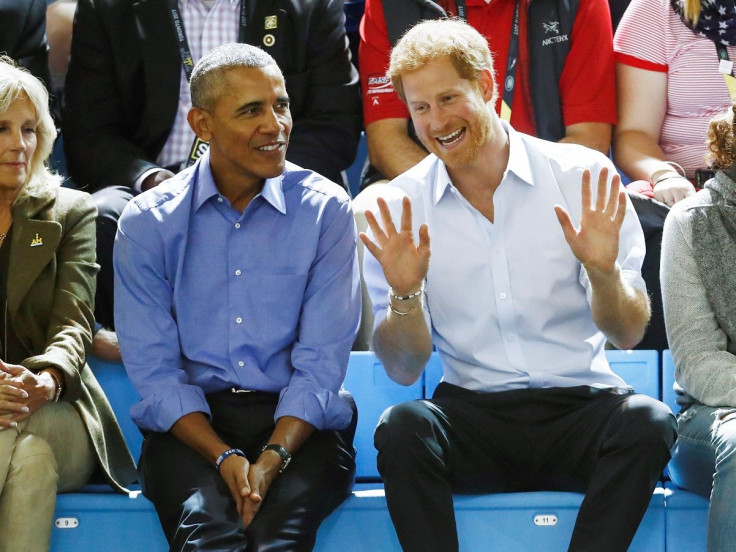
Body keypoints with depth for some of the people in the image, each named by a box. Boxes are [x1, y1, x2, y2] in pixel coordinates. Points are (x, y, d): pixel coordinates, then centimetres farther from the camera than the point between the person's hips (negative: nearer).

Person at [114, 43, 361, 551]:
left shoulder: (326, 210, 3)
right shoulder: (147, 223, 4)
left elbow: (321, 363, -2)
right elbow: (154, 371, 0)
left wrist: (273, 457, -19)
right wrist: (225, 458, -16)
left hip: (298, 423, 0)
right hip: (191, 424, 0)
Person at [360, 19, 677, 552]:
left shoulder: (584, 178, -1)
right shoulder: (398, 212, 3)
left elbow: (628, 334, -1)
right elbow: (404, 369, 2)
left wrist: (602, 270, -22)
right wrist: (404, 293, -18)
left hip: (579, 407, 0)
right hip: (472, 412, 1)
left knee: (647, 421, -31)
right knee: (401, 428, -30)